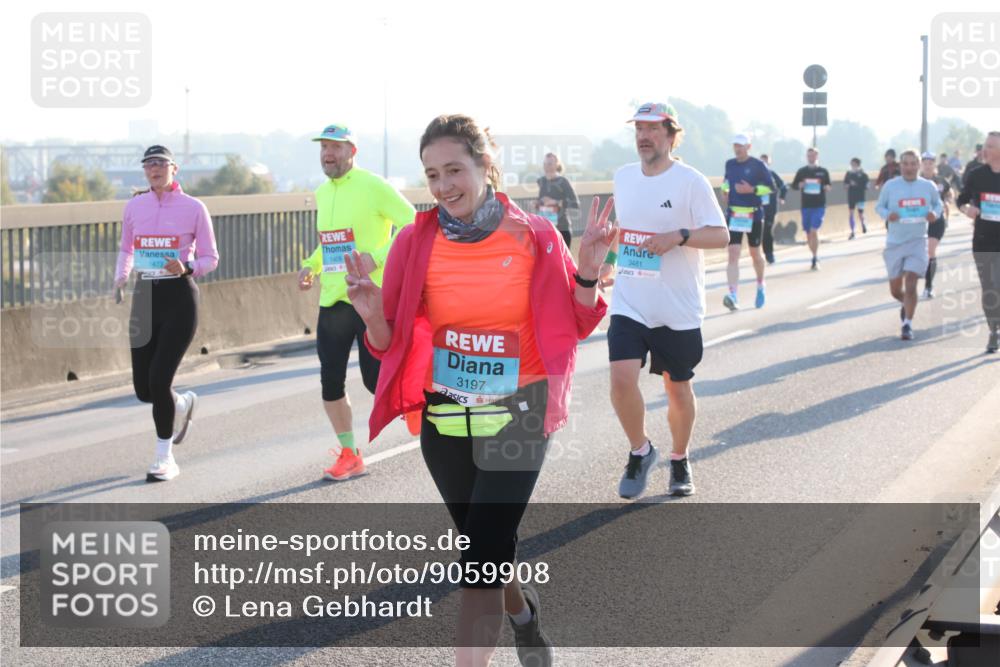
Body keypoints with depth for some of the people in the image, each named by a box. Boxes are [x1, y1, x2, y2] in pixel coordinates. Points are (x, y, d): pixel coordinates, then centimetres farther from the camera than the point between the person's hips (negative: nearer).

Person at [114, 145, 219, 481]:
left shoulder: (193, 208, -3)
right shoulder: (134, 206, 8)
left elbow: (210, 258, 2)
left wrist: (186, 269, -18)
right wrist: (120, 280, 5)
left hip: (179, 296, -4)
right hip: (144, 296, 4)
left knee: (159, 380, -14)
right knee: (143, 388, 3)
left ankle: (165, 459, 2)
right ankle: (183, 404, 39)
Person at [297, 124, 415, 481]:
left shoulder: (372, 186, -10)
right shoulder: (322, 192, 14)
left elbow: (412, 226, -13)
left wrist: (377, 257, -20)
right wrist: (312, 265, 9)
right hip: (332, 301, 7)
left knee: (376, 379, -7)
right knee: (330, 381, 5)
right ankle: (349, 455, 19)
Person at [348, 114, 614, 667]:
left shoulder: (534, 237, -8)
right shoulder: (416, 244, -5)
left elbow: (576, 326, 1)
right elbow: (391, 345, 0)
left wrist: (587, 271, -16)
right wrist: (373, 316, -21)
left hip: (517, 418, -3)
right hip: (444, 422, 3)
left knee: (483, 556, -13)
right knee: (487, 546, 21)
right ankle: (522, 610, 52)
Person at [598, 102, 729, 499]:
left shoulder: (690, 181, -9)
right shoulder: (623, 177, 7)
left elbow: (720, 235, -12)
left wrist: (679, 236, -25)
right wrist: (609, 259, 17)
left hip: (679, 310, -3)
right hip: (629, 304, 3)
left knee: (678, 388, 9)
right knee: (622, 379, -15)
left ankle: (680, 462, 32)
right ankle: (640, 451, 10)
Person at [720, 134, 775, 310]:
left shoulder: (758, 165, -6)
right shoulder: (730, 164, 7)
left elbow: (771, 187, -5)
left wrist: (752, 190, -19)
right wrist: (724, 189, 7)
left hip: (754, 215, -2)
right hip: (733, 214, 2)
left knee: (755, 254, 12)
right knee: (733, 255, -11)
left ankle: (760, 286, 39)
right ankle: (733, 296, -19)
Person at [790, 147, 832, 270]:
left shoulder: (823, 171, 3)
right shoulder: (802, 171, 7)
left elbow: (828, 187, 9)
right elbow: (793, 186, 10)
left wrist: (825, 187, -14)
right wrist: (800, 185, -11)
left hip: (819, 205, -3)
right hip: (806, 206, 3)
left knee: (814, 231, -17)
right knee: (808, 234, 7)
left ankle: (815, 259, -14)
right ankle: (815, 258, 22)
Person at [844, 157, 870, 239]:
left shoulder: (863, 174, -8)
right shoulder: (848, 173, 2)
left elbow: (866, 186, -11)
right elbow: (845, 184, 7)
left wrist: (856, 185, -22)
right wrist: (848, 185, -15)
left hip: (860, 196, -3)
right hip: (851, 196, 3)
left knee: (860, 213, 6)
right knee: (851, 214, -2)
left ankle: (863, 224, 41)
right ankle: (852, 233, 4)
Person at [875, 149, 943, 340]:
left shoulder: (928, 186, -1)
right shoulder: (890, 186, -4)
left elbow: (937, 203, 15)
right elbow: (879, 207, 5)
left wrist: (935, 213, -8)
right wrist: (887, 215, -17)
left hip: (917, 242, -1)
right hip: (894, 243, 1)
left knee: (910, 285, -15)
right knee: (895, 290, 10)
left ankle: (908, 325, -5)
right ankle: (906, 304, 45)